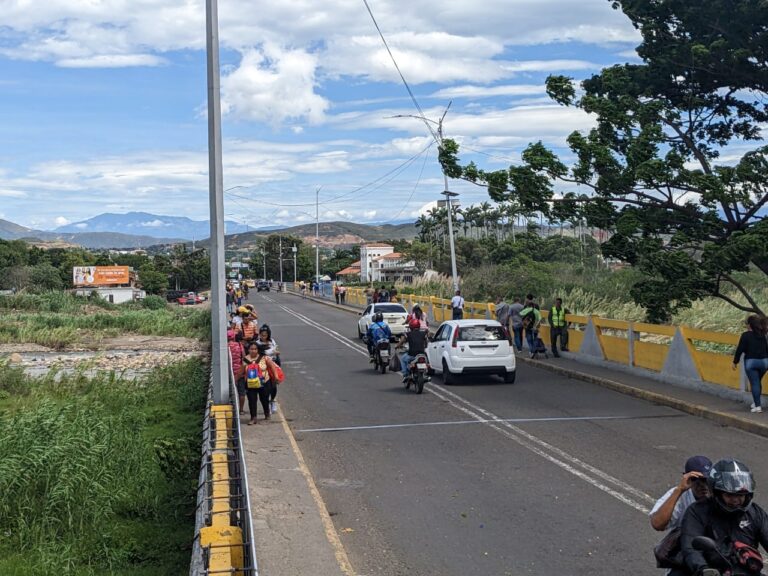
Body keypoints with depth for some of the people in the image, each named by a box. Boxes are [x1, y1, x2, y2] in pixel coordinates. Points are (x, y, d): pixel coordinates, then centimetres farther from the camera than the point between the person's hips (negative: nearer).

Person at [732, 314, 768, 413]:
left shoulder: (746, 335, -10)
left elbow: (740, 349, -10)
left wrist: (735, 362, -1)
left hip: (751, 362, -5)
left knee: (754, 383, -1)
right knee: (758, 382, 21)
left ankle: (758, 406, -4)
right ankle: (755, 402, 26)